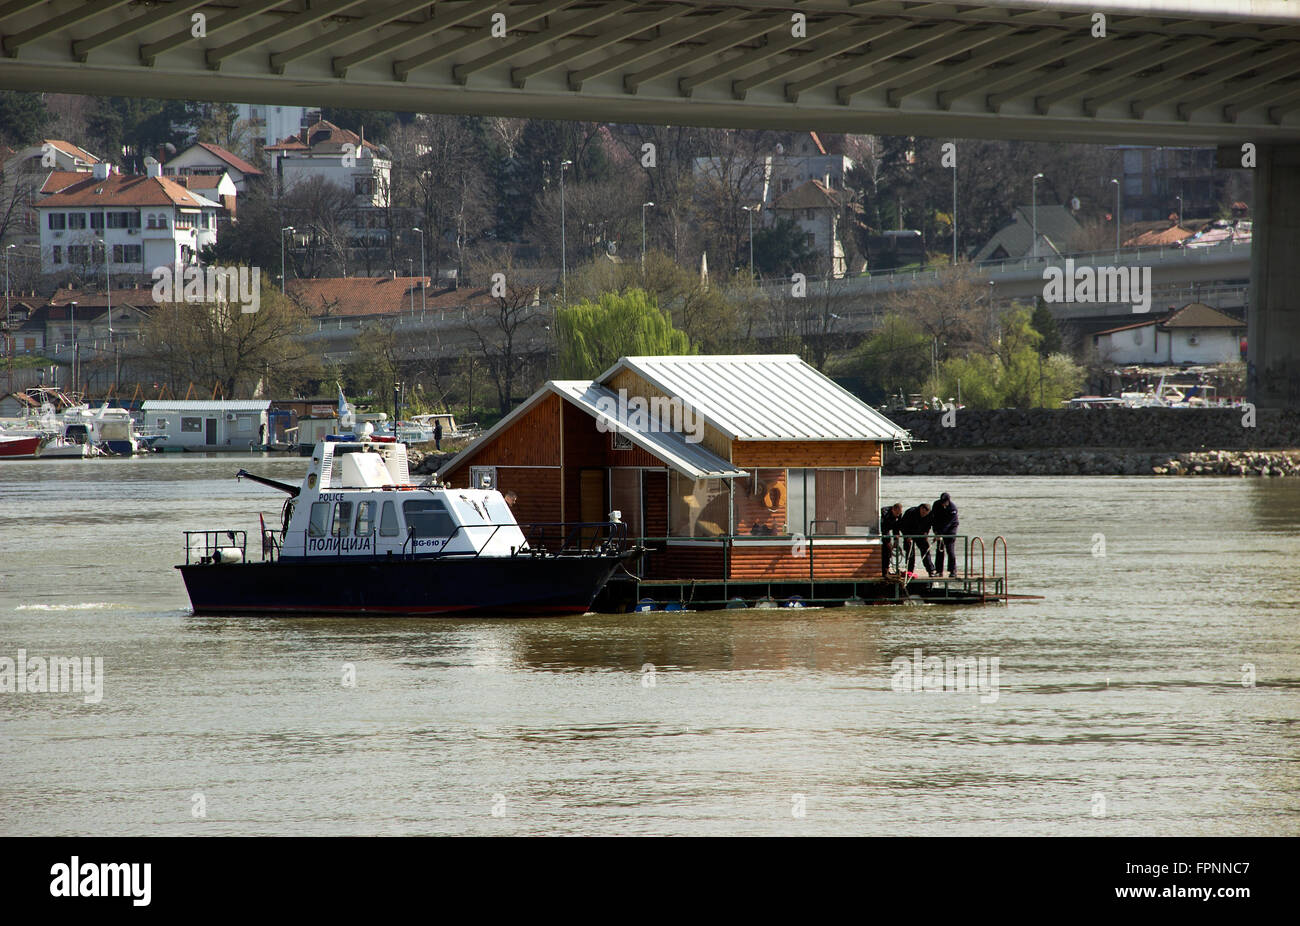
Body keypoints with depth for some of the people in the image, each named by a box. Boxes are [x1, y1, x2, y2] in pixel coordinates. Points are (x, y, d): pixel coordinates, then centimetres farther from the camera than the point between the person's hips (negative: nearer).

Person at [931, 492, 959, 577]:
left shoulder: (953, 508, -22)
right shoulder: (936, 504, -8)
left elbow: (948, 523, -25)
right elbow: (932, 518, -1)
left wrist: (940, 534, -29)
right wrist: (935, 531, -10)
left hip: (950, 529, -4)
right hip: (939, 529, 4)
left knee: (951, 550, -11)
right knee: (939, 550, 0)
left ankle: (953, 571, -7)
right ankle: (939, 571, 4)